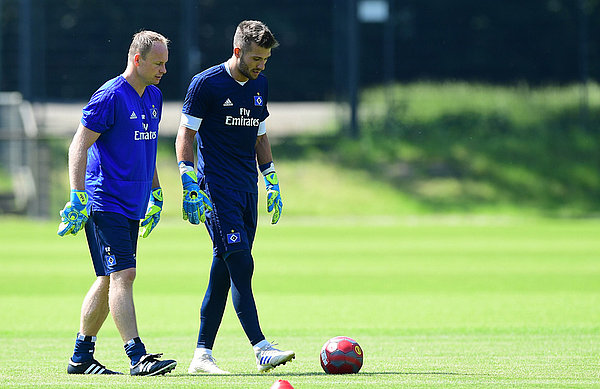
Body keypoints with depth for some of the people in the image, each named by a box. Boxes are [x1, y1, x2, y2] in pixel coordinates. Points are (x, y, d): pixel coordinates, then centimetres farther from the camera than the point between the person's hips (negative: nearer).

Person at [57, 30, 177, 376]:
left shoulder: (154, 96, 13)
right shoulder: (110, 97, -13)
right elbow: (79, 147, -14)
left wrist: (155, 192, 27)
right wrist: (78, 198, -20)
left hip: (131, 204, 9)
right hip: (105, 202, -9)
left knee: (110, 280, 11)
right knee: (122, 275, -15)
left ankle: (81, 357, 18)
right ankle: (138, 357, -20)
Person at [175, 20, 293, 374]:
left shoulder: (259, 84, 13)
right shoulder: (206, 84, -8)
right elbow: (185, 135, -6)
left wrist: (273, 183, 20)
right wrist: (190, 187, -13)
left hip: (247, 188, 7)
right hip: (216, 189, -7)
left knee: (224, 270, 6)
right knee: (241, 265, -16)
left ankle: (202, 355, 10)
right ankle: (261, 349, -21)